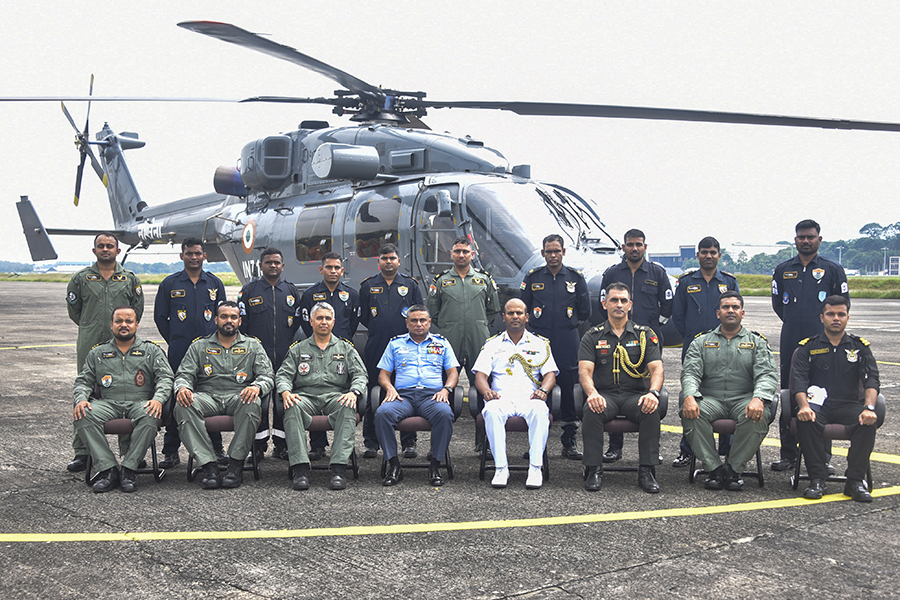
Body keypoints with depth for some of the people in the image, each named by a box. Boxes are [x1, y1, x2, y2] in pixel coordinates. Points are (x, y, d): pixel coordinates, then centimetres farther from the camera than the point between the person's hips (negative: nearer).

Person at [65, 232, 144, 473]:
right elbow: (73, 309, 15)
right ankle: (82, 452, 7)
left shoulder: (130, 279, 10)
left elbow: (137, 310, 16)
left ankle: (130, 451, 6)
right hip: (90, 345, 0)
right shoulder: (81, 278, 9)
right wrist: (91, 327, 14)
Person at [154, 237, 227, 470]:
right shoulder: (170, 284, 6)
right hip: (179, 351, -1)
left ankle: (216, 448, 11)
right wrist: (175, 341, 7)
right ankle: (171, 452, 6)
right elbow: (160, 317, 10)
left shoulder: (215, 283, 10)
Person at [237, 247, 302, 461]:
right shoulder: (249, 291, 7)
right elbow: (241, 323, 6)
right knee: (259, 402, -3)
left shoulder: (292, 292, 13)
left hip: (285, 358, 2)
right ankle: (259, 446, 7)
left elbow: (298, 323, 14)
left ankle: (281, 445, 13)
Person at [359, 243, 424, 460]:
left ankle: (409, 443, 5)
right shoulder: (368, 286, 12)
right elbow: (362, 317, 13)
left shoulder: (410, 285, 11)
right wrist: (377, 329, 6)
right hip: (376, 348, 0)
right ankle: (371, 443, 8)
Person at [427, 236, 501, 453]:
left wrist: (480, 326, 12)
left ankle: (483, 442, 7)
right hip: (449, 345, -1)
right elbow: (432, 312, 14)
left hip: (479, 344, 1)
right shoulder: (441, 281, 9)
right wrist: (448, 329, 9)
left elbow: (493, 309, 20)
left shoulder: (484, 279, 12)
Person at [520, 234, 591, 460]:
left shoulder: (576, 278, 7)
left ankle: (570, 441, 10)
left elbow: (585, 311, 12)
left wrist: (568, 323, 12)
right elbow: (523, 308, 13)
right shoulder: (532, 278, 7)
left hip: (568, 342, 0)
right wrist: (537, 325, 7)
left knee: (569, 389, 1)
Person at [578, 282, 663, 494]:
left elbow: (656, 368, -2)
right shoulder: (592, 337, 8)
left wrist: (653, 392, -25)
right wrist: (592, 393, -27)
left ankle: (647, 471, -22)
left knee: (651, 410, -32)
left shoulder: (645, 335, 10)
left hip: (635, 395, 1)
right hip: (604, 395, 0)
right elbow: (585, 370, -5)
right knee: (592, 410, -34)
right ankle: (594, 470, -23)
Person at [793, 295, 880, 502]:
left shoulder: (860, 347, 13)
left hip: (849, 404, 1)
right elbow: (798, 380, -3)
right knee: (806, 421, -34)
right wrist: (804, 406, -24)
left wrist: (869, 407, -20)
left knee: (867, 422, -31)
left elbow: (872, 379, 0)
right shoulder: (808, 347, 10)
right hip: (818, 404, -1)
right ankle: (817, 479, -24)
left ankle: (855, 481, -22)